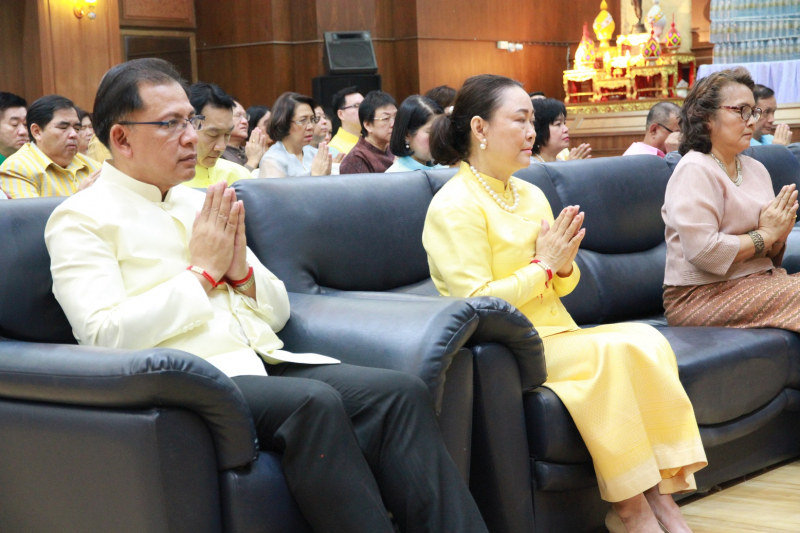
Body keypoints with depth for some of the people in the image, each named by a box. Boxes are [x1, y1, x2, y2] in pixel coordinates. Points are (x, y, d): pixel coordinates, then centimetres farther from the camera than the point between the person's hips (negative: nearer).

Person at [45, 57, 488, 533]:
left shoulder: (200, 203, 21)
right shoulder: (80, 220, 2)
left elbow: (278, 312, 22)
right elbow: (105, 336, -14)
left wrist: (241, 270, 0)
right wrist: (202, 271, -7)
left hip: (267, 364, 6)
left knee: (403, 394, -19)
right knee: (316, 403, -35)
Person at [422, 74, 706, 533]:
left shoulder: (532, 196, 15)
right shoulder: (455, 206, -9)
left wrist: (564, 265, -3)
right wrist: (544, 266, -12)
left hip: (556, 335, 7)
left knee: (646, 340, -18)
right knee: (608, 352, -29)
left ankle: (658, 491, -20)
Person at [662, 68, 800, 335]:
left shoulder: (755, 169, 14)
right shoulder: (694, 171, -11)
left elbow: (769, 255, 18)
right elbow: (703, 250, -22)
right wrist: (765, 235, -11)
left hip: (755, 281, 8)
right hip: (701, 296, -8)